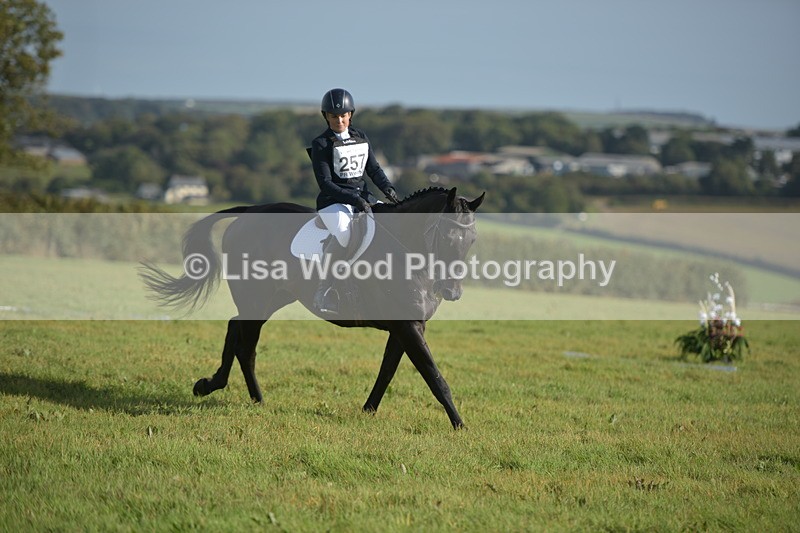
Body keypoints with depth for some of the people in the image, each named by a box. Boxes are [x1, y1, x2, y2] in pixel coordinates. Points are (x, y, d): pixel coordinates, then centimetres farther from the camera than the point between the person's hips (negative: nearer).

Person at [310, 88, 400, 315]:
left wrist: (388, 189, -7)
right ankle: (324, 292, -28)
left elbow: (373, 169, 13)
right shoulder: (321, 144, -5)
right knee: (344, 234, -37)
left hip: (363, 197, 6)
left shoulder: (361, 138, 13)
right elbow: (325, 183, -12)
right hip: (333, 202, -6)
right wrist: (354, 200, -22)